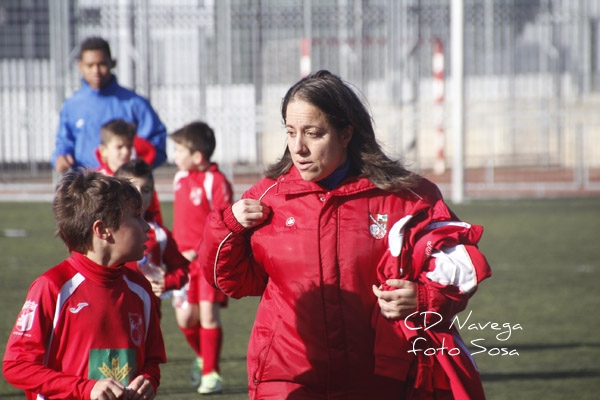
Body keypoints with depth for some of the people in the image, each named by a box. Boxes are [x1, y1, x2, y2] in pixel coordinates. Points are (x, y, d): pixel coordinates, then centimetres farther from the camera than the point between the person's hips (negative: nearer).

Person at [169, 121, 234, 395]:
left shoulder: (216, 182, -13)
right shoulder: (180, 178, 10)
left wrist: (198, 251, -20)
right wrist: (177, 252, 17)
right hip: (185, 259, 7)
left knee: (208, 312, -11)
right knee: (185, 318, 5)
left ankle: (210, 374, -1)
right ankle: (202, 356, 32)